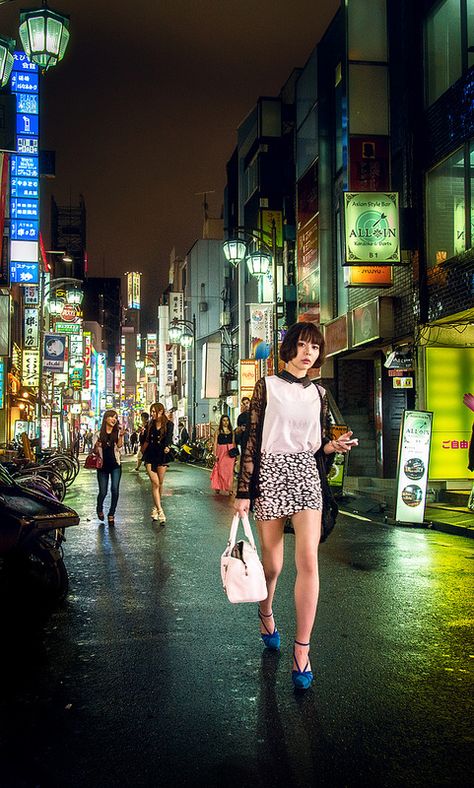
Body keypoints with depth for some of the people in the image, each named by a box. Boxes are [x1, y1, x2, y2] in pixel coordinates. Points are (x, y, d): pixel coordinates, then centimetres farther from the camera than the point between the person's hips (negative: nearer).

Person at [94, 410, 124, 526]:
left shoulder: (118, 432, 3)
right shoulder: (99, 433, 3)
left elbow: (119, 447, -9)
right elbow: (95, 451, 8)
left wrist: (120, 437, -23)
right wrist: (96, 446, -13)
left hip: (115, 465, 0)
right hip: (102, 465, 0)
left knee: (115, 489, -12)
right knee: (103, 492, 2)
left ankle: (111, 514, 4)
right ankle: (99, 509, 35)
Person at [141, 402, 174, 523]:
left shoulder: (168, 424, -3)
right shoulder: (150, 425, 9)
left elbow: (169, 438, -16)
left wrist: (167, 447, -34)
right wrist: (143, 450, 9)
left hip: (162, 455, -2)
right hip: (150, 455, 2)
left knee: (160, 483, 7)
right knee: (155, 483, -8)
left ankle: (156, 507, 25)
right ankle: (160, 511, -12)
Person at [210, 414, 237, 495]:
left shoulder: (231, 431, 12)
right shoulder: (218, 431, 4)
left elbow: (233, 443, 13)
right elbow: (215, 443, 1)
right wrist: (215, 454, -7)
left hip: (230, 453, 2)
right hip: (221, 452, -2)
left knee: (230, 470, -3)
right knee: (221, 470, -2)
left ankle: (229, 488, -1)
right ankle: (218, 487, 12)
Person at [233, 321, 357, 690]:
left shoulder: (319, 393, 12)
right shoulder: (267, 386, 1)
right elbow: (252, 440, -3)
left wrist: (335, 446, -7)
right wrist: (244, 491, -6)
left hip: (306, 476, 2)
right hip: (271, 474, -2)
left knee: (308, 560, -12)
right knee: (273, 564, 7)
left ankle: (302, 651, -4)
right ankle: (266, 613, 40)